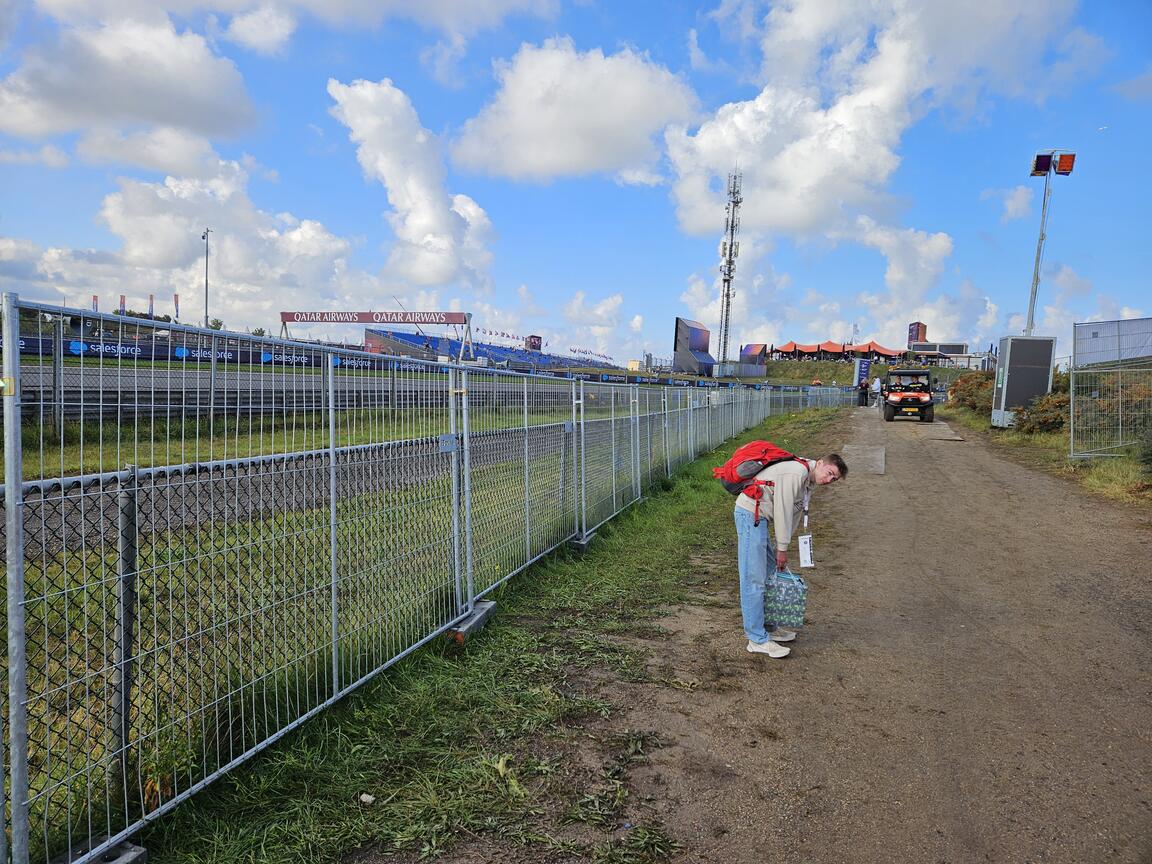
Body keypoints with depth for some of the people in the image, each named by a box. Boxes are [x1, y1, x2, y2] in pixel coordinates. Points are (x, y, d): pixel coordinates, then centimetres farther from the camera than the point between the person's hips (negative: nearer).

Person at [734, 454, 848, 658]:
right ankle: (757, 640, -5)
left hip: (760, 518, 11)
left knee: (770, 574, 18)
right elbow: (782, 510, -17)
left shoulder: (808, 483, 16)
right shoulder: (797, 472, -16)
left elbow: (791, 515, 17)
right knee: (754, 579, -9)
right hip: (750, 513, -11)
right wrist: (782, 548, -10)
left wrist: (781, 549, 12)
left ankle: (768, 626, 29)